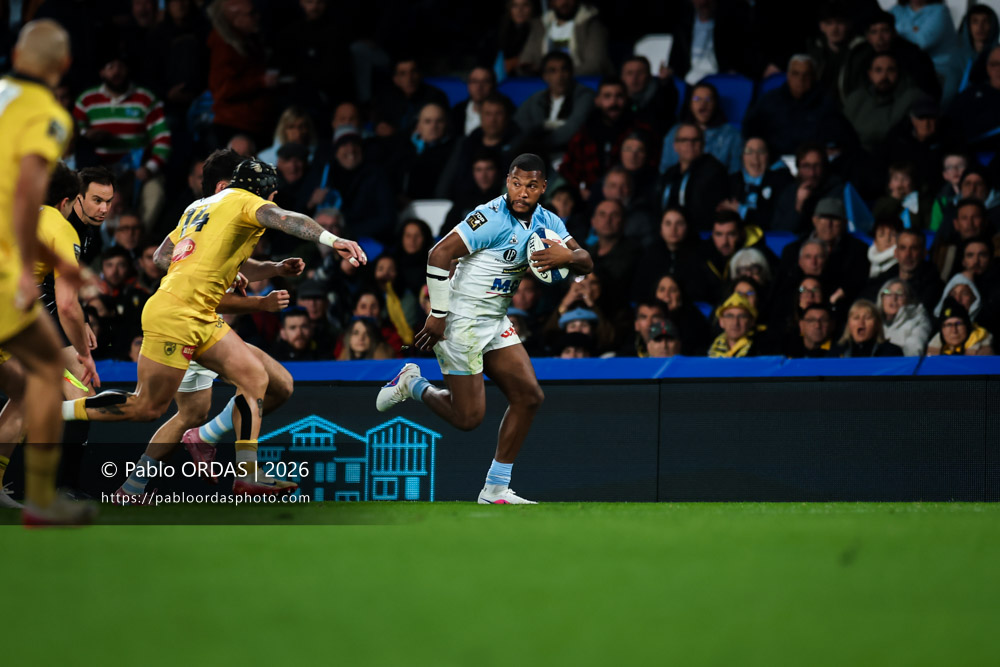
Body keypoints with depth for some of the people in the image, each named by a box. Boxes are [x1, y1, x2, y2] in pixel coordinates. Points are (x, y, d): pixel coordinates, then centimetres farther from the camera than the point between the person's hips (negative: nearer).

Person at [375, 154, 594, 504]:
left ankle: (496, 489, 9)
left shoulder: (546, 222, 5)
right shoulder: (493, 217, -21)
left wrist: (568, 256, -19)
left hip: (496, 322, 8)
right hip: (462, 320, -8)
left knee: (529, 397, 1)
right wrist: (437, 315, -20)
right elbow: (439, 255, -23)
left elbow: (586, 262, 6)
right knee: (469, 416, -8)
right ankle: (411, 384, 20)